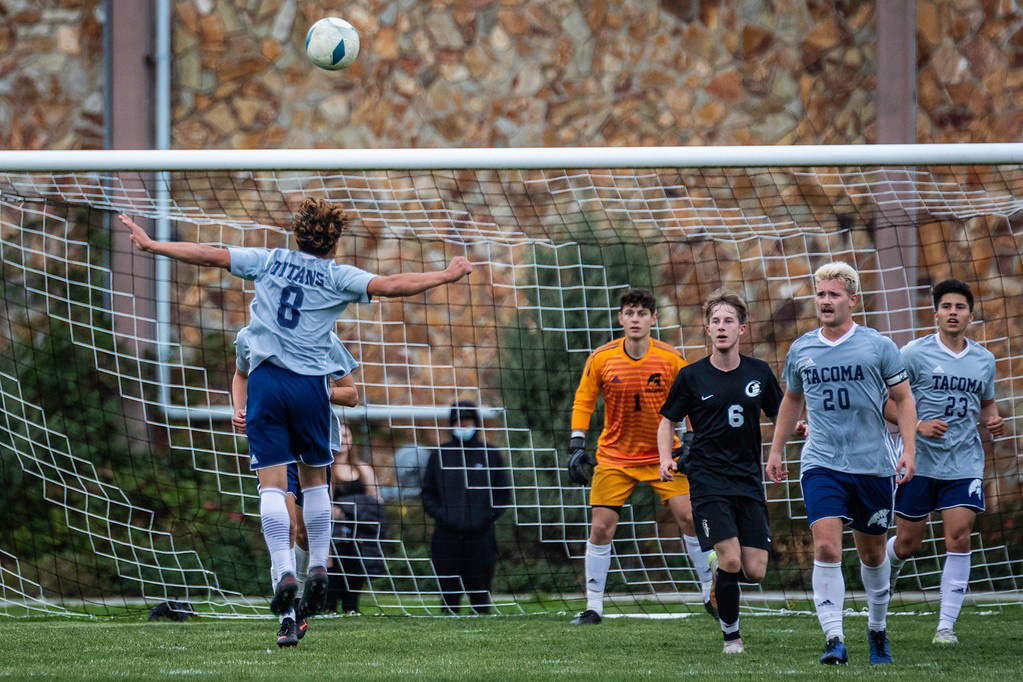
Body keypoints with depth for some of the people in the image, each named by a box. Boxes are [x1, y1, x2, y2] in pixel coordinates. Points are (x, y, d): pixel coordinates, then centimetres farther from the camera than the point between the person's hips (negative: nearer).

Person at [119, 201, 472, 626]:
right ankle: (318, 567, 15)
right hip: (310, 383, -1)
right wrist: (446, 276, 5)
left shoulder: (268, 260, 9)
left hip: (265, 380, 1)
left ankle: (284, 573, -16)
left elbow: (210, 256, 10)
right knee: (314, 477, 17)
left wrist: (151, 245, 18)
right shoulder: (337, 276, 3)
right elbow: (392, 285, -5)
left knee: (272, 482, -5)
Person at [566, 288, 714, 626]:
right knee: (600, 527, -7)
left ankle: (711, 596, 6)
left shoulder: (670, 359, -10)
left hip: (662, 453, 0)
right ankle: (593, 607, 2)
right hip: (614, 455, 0)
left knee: (688, 517, -8)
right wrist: (577, 444, -8)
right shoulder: (601, 358, -10)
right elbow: (584, 401, 0)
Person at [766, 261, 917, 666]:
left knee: (872, 552, 12)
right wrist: (776, 450, 20)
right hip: (821, 463, 1)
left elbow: (903, 398, 3)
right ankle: (834, 640, -19)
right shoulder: (800, 350, 6)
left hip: (873, 463, -1)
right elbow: (792, 400, 21)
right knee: (826, 547, -17)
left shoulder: (878, 346, -2)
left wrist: (908, 448, -8)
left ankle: (877, 628, 34)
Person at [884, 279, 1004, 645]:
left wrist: (993, 420, 2)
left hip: (964, 462, 2)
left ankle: (946, 624, -6)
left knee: (959, 538, -11)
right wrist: (918, 425, -19)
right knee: (908, 543, 7)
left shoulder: (984, 360, 8)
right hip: (918, 460, -2)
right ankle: (886, 562, 44)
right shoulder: (915, 354, -6)